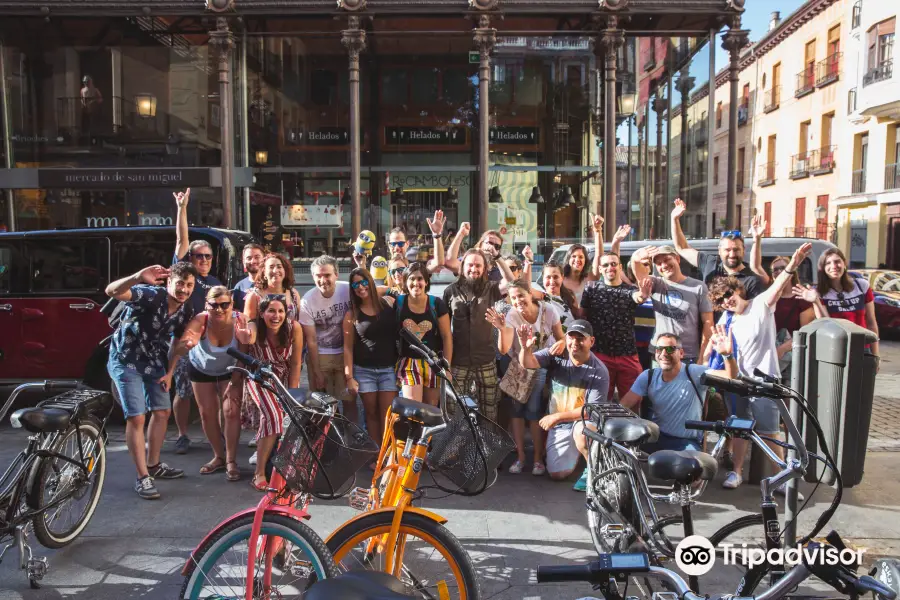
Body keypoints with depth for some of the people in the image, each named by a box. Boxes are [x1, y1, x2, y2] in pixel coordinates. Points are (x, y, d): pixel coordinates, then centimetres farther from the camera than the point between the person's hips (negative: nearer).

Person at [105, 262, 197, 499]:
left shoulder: (186, 311, -6)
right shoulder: (150, 295, -26)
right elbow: (111, 291, -43)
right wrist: (138, 277, -60)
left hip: (153, 362, 7)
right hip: (126, 360, -7)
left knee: (162, 412, 12)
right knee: (136, 417, -9)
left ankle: (153, 465, 30)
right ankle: (142, 477, 1)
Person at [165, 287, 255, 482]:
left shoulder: (241, 321, -34)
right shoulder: (200, 321, -36)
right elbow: (179, 347, -52)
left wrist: (234, 383, -41)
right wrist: (185, 345, -72)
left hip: (230, 370, -1)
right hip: (201, 369, 1)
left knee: (231, 412, -8)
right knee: (207, 414, 6)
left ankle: (231, 461, 6)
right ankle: (219, 457, 25)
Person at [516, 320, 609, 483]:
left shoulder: (599, 372, -17)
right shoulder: (556, 355, -9)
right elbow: (528, 363, -23)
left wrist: (557, 417, -21)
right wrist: (526, 348, -48)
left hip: (584, 421, -3)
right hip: (559, 426, 3)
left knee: (581, 431, -38)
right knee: (557, 473, -1)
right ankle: (575, 451, 31)